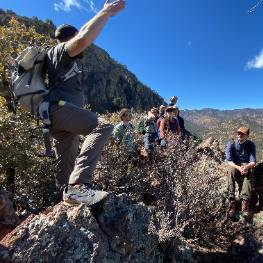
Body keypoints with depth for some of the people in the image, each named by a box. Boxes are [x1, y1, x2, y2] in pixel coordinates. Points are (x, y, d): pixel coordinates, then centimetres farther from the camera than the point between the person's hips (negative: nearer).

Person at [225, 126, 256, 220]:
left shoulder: (251, 145, -3)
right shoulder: (231, 144, -7)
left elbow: (253, 162, -11)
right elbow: (229, 161, -16)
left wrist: (246, 167, -34)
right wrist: (239, 168, -34)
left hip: (246, 166, 1)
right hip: (235, 166, -1)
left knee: (248, 173, -33)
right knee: (231, 170, -35)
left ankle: (245, 201, -42)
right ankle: (231, 200, -39)